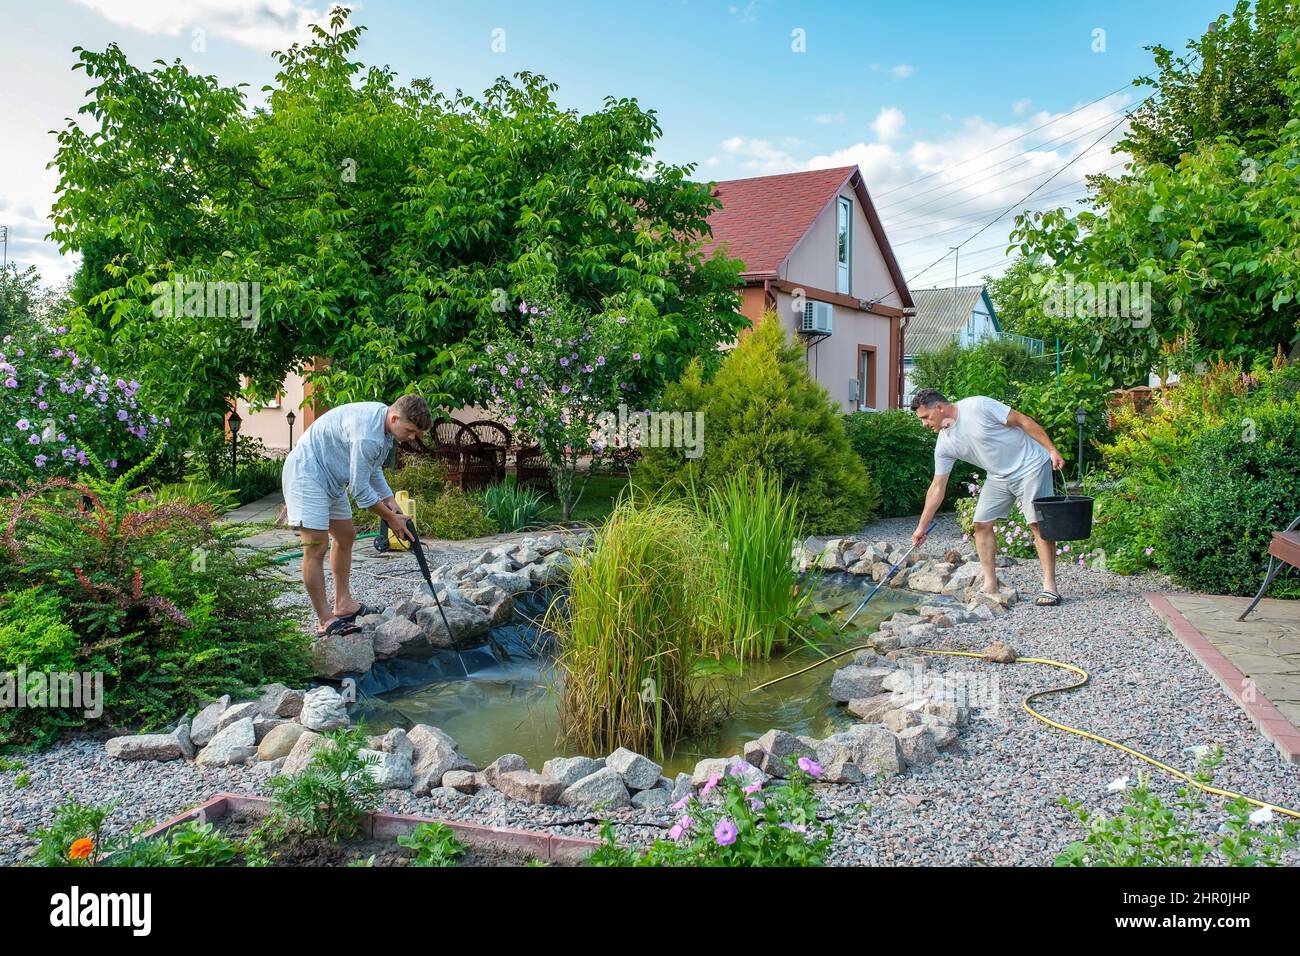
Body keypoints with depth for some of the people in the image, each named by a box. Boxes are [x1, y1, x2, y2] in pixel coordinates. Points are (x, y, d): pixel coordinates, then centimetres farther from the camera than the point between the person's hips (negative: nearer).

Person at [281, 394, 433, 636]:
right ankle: (325, 621, -9)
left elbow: (373, 468, 16)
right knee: (317, 546, -14)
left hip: (329, 477, 11)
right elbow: (360, 489, -25)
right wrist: (391, 518, -14)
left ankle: (343, 604, 28)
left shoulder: (383, 419, 1)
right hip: (306, 473, -11)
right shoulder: (367, 435, -31)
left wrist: (389, 499, 5)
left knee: (346, 536, 17)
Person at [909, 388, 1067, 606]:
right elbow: (937, 488, 2)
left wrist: (1052, 450, -18)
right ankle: (990, 585, 5)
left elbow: (1023, 420, -15)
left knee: (1038, 523, -11)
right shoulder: (944, 444, -3)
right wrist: (922, 527, 2)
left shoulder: (978, 406, -22)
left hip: (1030, 464, -6)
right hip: (998, 476, 7)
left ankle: (1049, 586, -6)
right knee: (982, 524, -2)